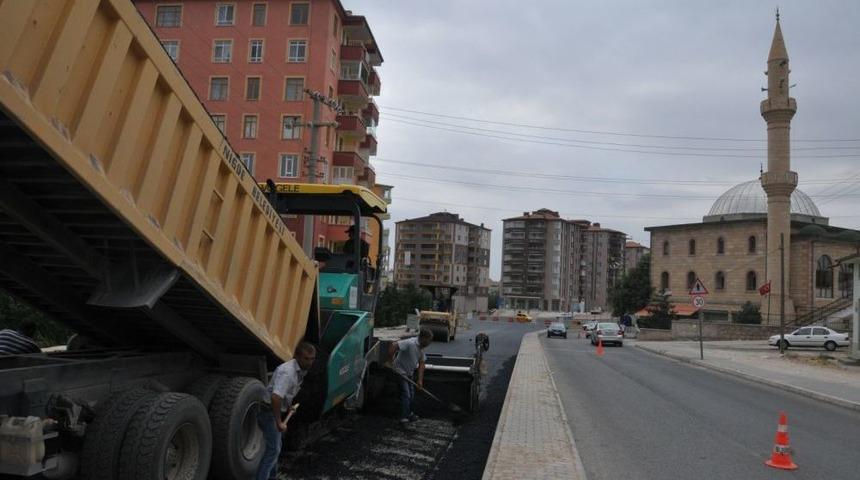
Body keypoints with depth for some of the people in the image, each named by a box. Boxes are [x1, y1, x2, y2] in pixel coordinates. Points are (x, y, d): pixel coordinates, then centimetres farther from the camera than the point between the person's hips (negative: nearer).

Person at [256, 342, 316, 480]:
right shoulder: (287, 372, -27)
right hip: (268, 412, -10)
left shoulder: (301, 371, 4)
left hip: (276, 412, 10)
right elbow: (275, 397, -38)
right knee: (273, 449, -13)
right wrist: (279, 422, -33)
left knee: (276, 446, 23)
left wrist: (288, 406, 22)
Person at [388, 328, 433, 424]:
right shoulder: (410, 343, -30)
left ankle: (409, 414, 33)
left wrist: (420, 380, -6)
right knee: (406, 395, -7)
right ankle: (404, 417, 4)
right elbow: (394, 345, -37)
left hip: (409, 373, 9)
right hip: (401, 372, -9)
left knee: (411, 394, 17)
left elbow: (421, 363, -1)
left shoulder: (421, 348, -2)